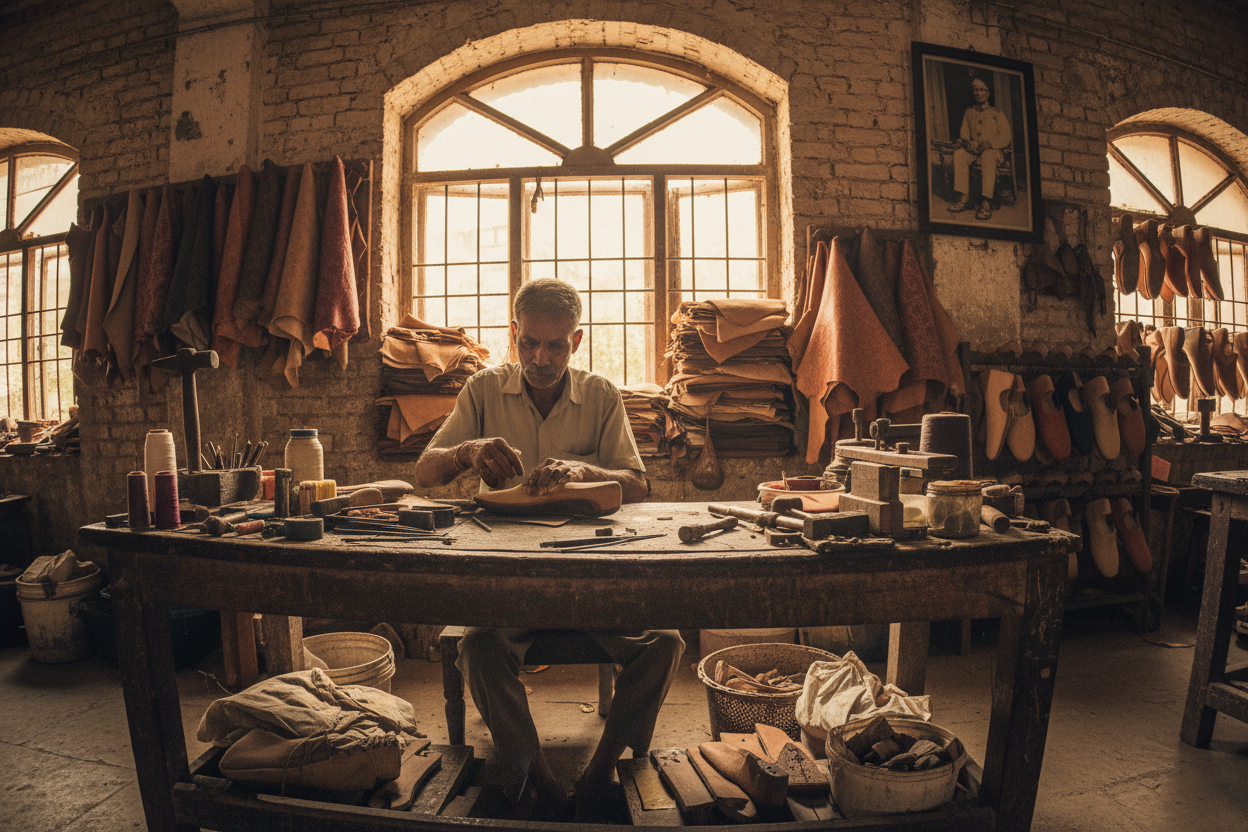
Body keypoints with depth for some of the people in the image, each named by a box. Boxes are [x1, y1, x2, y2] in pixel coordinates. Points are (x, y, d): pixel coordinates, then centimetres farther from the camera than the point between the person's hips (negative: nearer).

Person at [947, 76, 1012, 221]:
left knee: (987, 156, -40)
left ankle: (986, 203, -50)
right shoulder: (969, 112, 20)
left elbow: (1006, 137, -2)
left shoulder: (997, 114, 9)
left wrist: (988, 143, -19)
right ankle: (964, 198, -36)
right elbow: (964, 133, 11)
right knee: (958, 154, -30)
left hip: (994, 151, -3)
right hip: (973, 150, 4)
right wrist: (965, 142, -14)